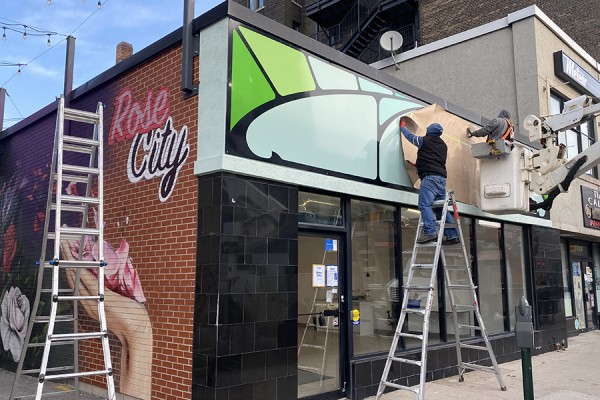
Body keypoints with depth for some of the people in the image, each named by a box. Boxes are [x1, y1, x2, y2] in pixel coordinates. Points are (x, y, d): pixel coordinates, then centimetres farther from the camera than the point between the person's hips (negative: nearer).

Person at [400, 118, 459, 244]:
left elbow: (410, 136, 19)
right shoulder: (443, 145, 24)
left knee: (424, 204, -17)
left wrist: (403, 126, 39)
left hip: (430, 176, -8)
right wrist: (419, 164, 43)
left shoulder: (425, 140, 4)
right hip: (442, 178, 8)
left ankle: (430, 232, -32)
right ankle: (452, 235, 5)